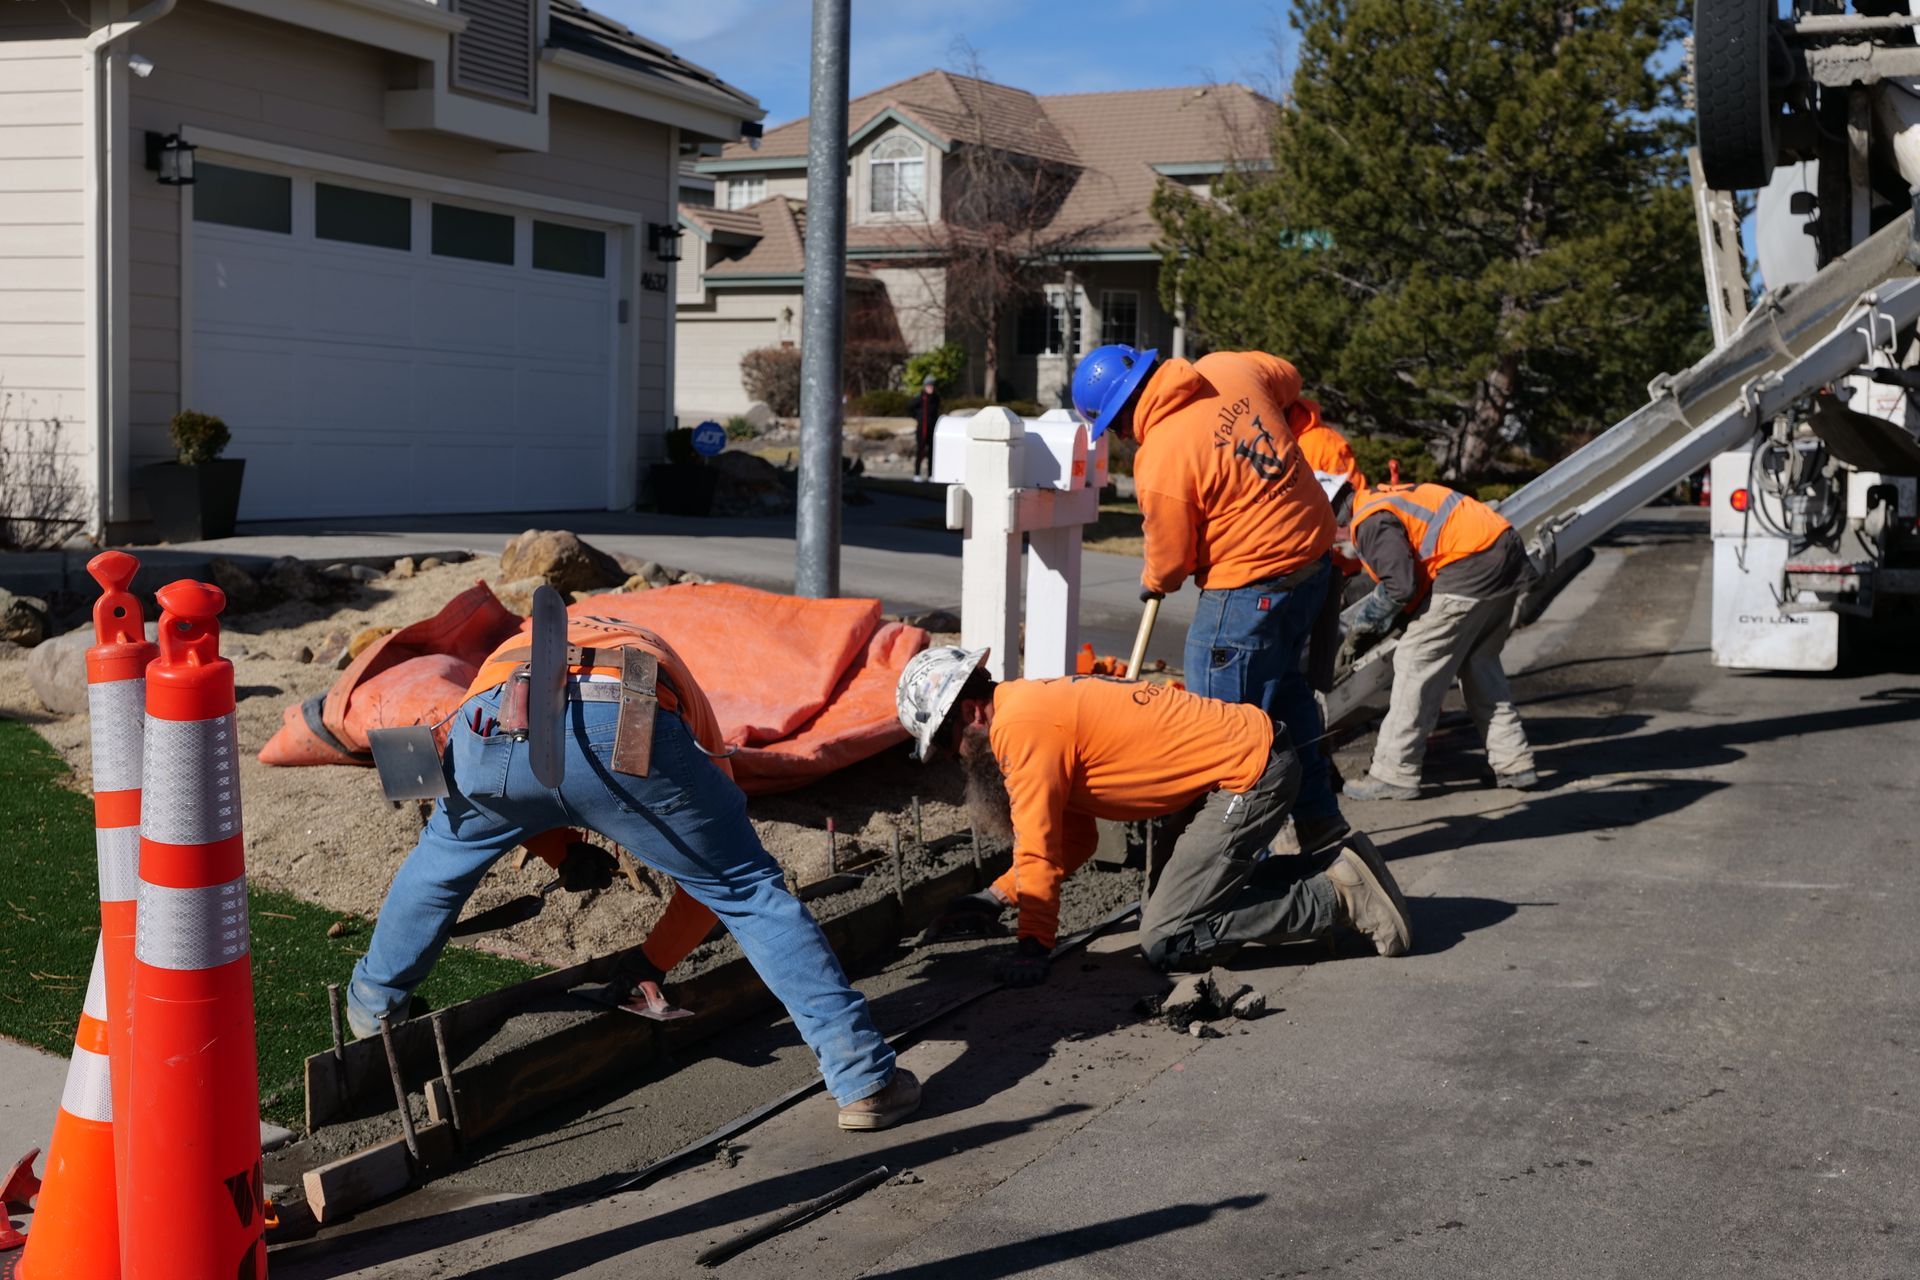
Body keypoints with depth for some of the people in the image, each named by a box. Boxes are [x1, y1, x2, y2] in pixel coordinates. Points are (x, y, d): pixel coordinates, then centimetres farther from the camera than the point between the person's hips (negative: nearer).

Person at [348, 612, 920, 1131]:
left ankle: (371, 1006, 55)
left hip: (498, 728, 2)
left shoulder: (515, 647, 48)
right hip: (630, 736, -2)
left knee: (443, 852, 35)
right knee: (749, 891, 14)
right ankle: (863, 1078, 11)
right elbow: (714, 862, 41)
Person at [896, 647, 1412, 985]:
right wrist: (995, 899, 16)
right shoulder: (1034, 706, 16)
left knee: (1165, 943, -8)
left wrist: (1031, 948, -6)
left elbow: (1039, 850, -14)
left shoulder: (1022, 728, -15)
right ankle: (1338, 868, 17)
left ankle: (1334, 897, -4)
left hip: (1251, 775, -10)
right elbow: (1074, 839, 20)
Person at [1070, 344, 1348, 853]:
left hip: (1253, 587, -9)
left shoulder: (1161, 460, -22)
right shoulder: (1225, 368, -3)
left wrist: (1152, 584, 14)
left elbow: (1170, 560, -8)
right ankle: (1317, 817, 33)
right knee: (1284, 688, 23)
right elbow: (1287, 378, 19)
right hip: (1314, 551, 9)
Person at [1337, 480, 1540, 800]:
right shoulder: (1385, 499, 23)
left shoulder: (1371, 522, -8)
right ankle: (1514, 762, 24)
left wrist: (1365, 621, -1)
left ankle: (1394, 774, 2)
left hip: (1470, 569, -10)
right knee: (1478, 663, 22)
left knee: (1416, 663, -1)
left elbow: (1401, 585, -17)